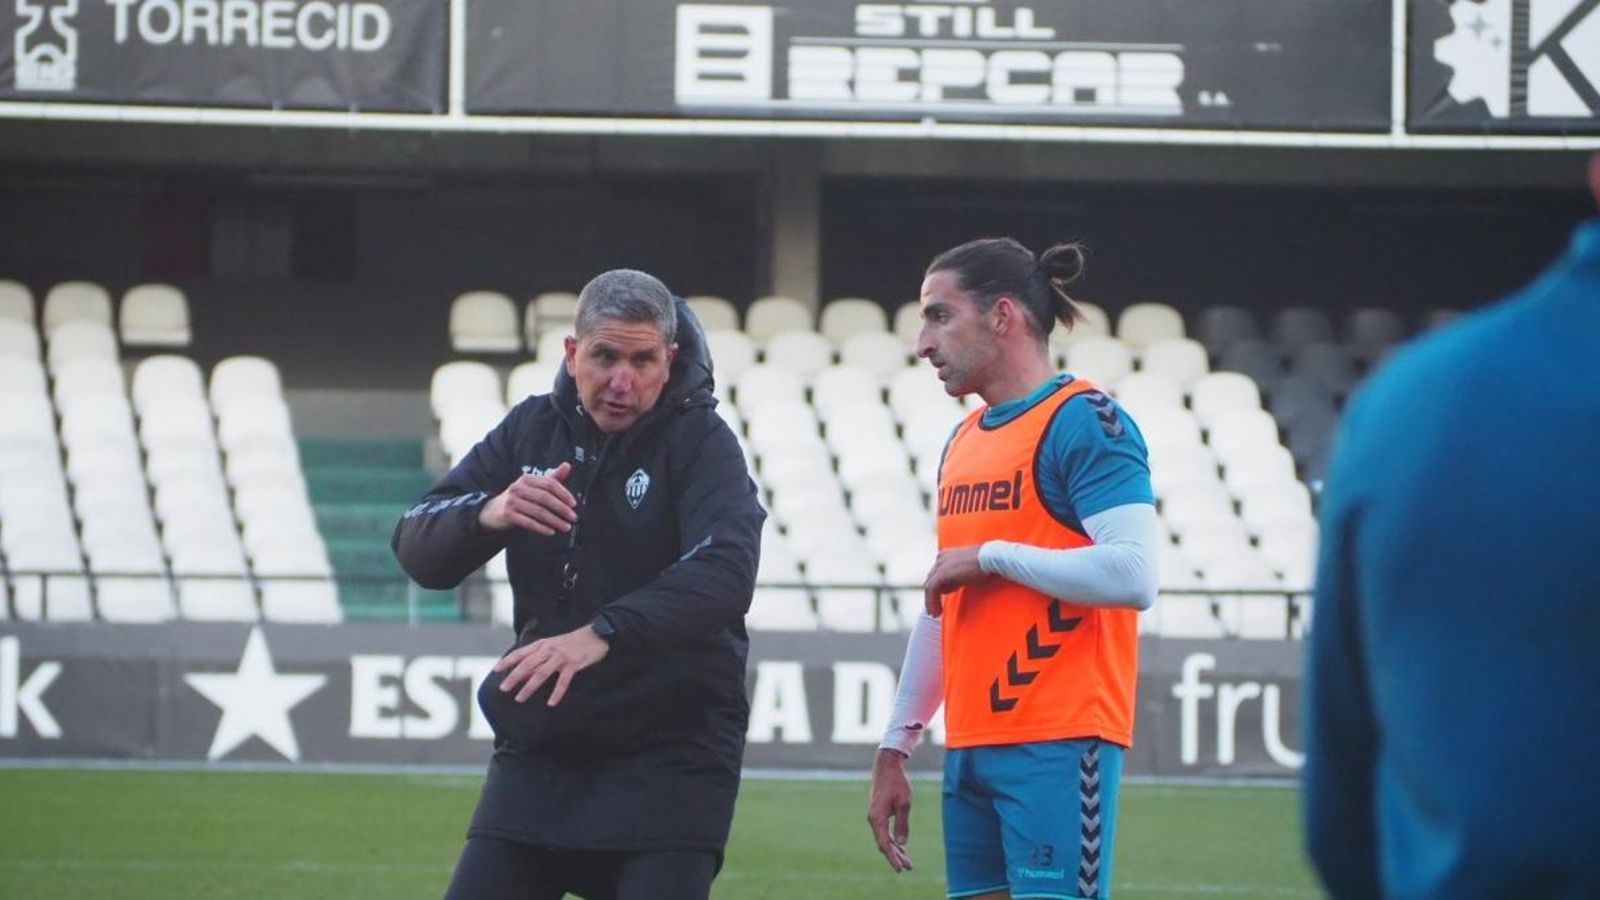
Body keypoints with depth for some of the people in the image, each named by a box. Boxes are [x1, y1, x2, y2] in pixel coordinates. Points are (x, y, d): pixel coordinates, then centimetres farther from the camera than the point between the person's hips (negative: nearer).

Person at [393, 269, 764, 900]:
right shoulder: (532, 431, 7)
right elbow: (418, 551, 0)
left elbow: (725, 574, -27)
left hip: (671, 758, -5)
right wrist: (487, 515, -23)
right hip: (540, 751, 5)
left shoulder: (700, 442, -9)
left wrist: (602, 634, -42)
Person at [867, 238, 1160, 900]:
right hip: (970, 748, 8)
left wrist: (991, 557, -12)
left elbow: (1132, 576, -19)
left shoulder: (1083, 422, -7)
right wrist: (895, 750, 22)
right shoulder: (963, 442, 19)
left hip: (1058, 747, -8)